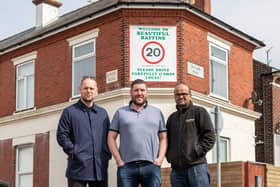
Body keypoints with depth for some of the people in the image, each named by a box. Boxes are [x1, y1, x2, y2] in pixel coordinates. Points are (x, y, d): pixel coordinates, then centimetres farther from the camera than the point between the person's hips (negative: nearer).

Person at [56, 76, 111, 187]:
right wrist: (74, 152, -11)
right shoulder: (69, 112, 6)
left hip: (100, 168, 4)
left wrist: (107, 154, 3)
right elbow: (62, 135, -1)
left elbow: (109, 136, 18)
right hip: (78, 167, -4)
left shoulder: (103, 113, 18)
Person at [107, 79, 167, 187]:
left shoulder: (157, 112, 15)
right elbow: (111, 138, 7)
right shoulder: (120, 112, 11)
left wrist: (160, 158, -1)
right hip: (127, 166, -1)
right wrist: (119, 160, -2)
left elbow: (163, 138, 13)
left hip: (151, 166, 1)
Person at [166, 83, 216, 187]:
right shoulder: (172, 118, 22)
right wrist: (169, 156, 10)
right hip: (176, 169, 5)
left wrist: (197, 153, -11)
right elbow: (167, 140, 27)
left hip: (197, 166, -5)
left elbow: (210, 136, -2)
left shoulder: (199, 112, 5)